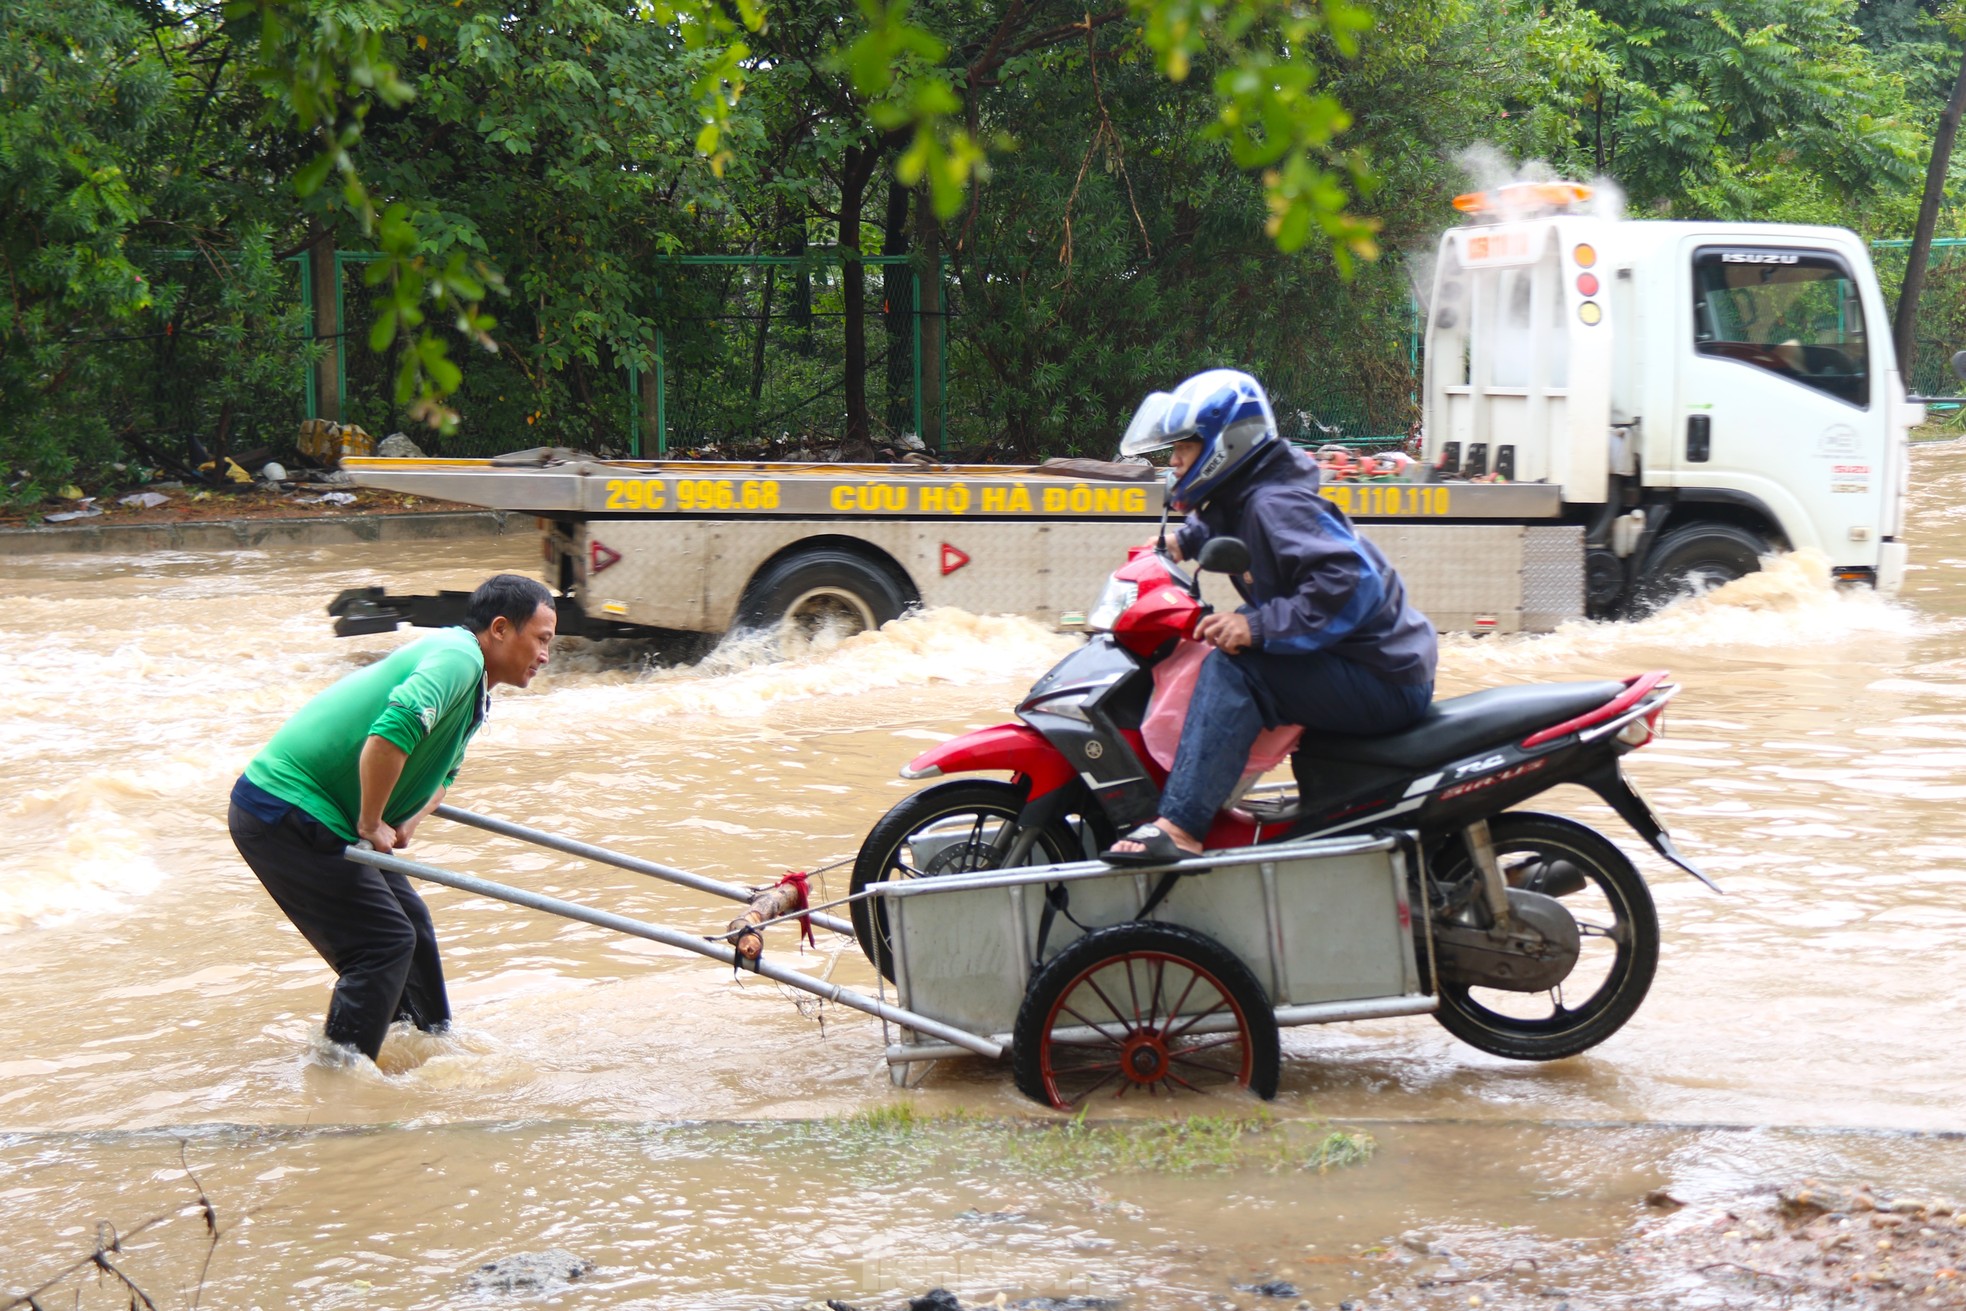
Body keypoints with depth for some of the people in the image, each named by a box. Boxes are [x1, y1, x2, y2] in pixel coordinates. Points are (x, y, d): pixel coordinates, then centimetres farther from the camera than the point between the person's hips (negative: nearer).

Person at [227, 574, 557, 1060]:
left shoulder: (469, 682, 14)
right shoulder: (457, 657, -19)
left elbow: (443, 769, 28)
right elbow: (390, 735, -34)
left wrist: (407, 822, 8)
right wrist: (372, 825, -21)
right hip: (285, 813, -10)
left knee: (409, 923, 19)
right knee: (384, 941, -9)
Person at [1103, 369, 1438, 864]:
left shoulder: (1275, 504, -18)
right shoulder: (1241, 499, 11)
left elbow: (1351, 581, -31)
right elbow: (1215, 526, 39)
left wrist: (1258, 627, -32)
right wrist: (1185, 541, 19)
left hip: (1384, 681, -11)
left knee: (1232, 669, -26)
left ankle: (1179, 827, -35)